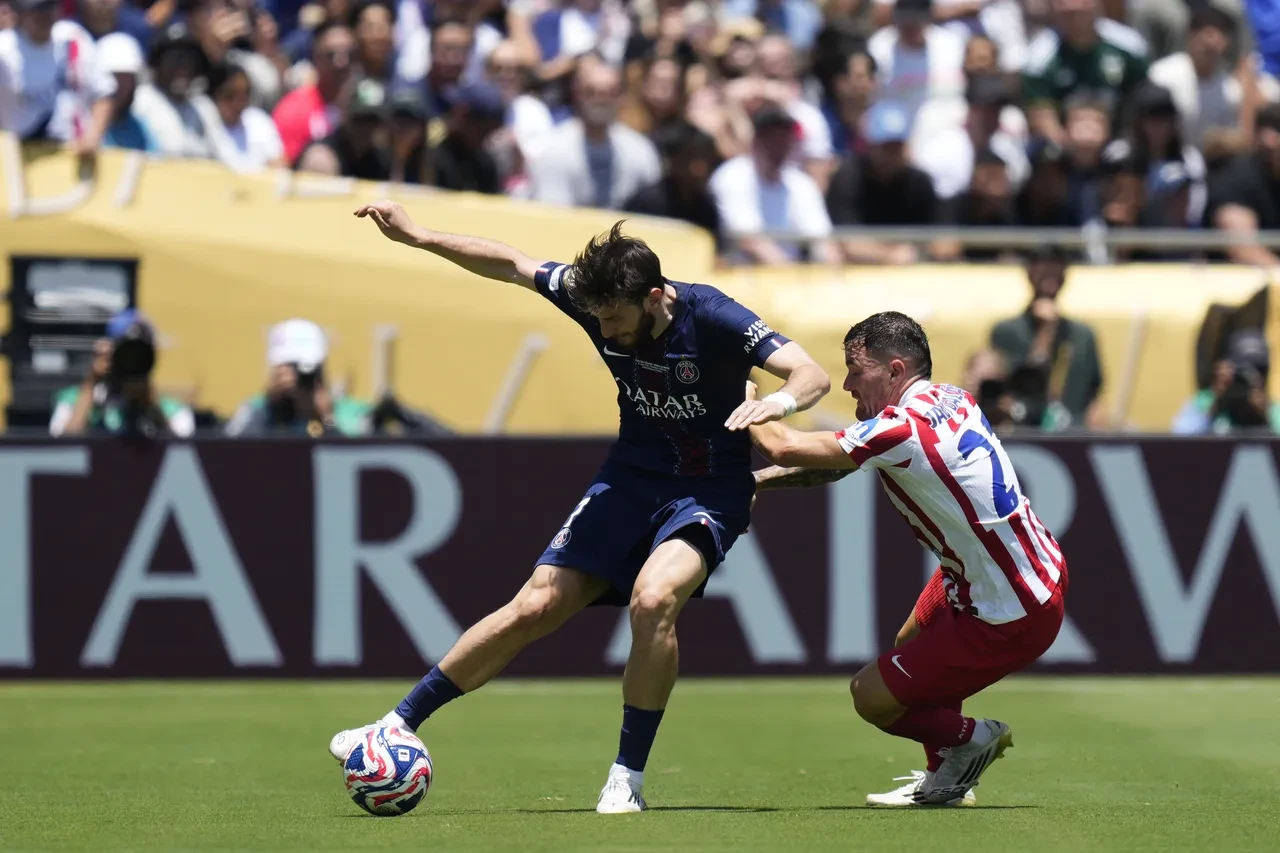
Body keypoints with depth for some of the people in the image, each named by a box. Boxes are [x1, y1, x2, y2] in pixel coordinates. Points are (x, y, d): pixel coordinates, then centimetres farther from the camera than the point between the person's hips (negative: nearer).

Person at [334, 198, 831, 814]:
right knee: (535, 607, -2)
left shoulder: (712, 318, -24)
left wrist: (781, 400, -50)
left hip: (709, 486, -4)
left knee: (653, 598, -31)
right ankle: (401, 723, 9)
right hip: (631, 477, 4)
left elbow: (813, 375, -28)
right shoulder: (592, 296, -11)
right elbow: (510, 264, 2)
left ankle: (628, 778, -18)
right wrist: (416, 237, -1)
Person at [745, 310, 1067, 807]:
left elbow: (784, 448, -21)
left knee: (871, 697, 3)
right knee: (910, 645, 30)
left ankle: (971, 739, 21)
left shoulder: (904, 430, -24)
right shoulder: (952, 400, 3)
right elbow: (839, 461, 13)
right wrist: (761, 482, 8)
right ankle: (946, 780, 33)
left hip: (1008, 623, -9)